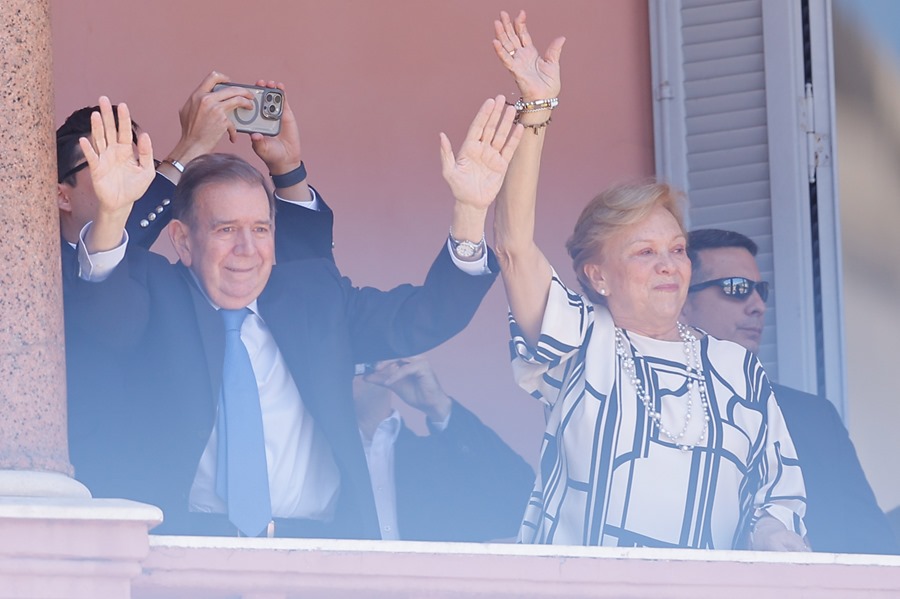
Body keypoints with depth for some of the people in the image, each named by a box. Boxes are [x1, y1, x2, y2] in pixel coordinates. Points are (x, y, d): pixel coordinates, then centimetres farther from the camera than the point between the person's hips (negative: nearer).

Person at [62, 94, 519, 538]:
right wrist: (111, 215, -35)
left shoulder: (314, 293, 19)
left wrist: (469, 210, -5)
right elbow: (100, 313, -14)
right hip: (185, 541, -2)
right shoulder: (156, 296, 9)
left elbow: (424, 317, 10)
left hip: (320, 545, 3)